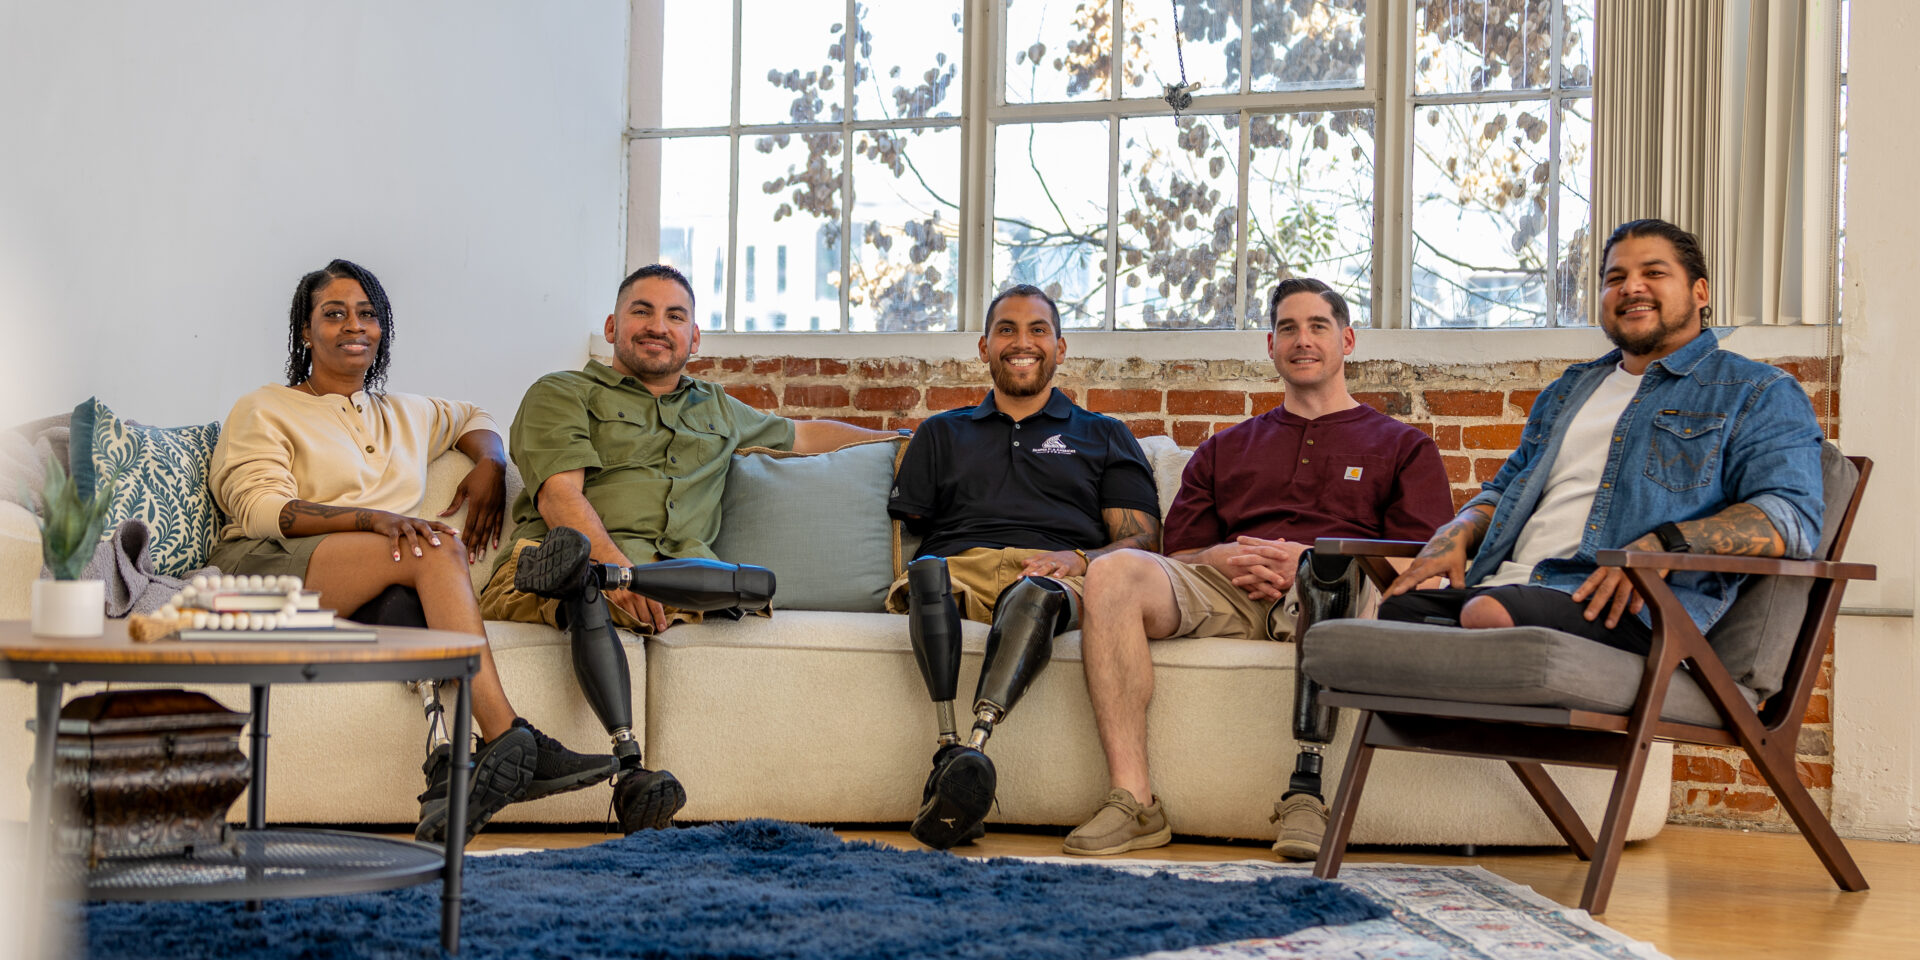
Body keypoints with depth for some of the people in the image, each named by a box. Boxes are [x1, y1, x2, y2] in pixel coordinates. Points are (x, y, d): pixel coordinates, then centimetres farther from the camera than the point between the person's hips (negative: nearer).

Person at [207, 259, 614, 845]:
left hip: (374, 587, 4)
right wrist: (373, 518, -20)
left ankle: (446, 764, -55)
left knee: (406, 601, -36)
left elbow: (473, 418, 47)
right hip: (267, 571, -4)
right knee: (436, 547, -31)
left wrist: (490, 466, 21)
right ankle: (508, 740, -43)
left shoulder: (403, 415, 29)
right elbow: (260, 509, -4)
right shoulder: (264, 411, 12)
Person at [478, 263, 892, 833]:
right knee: (591, 597, -42)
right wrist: (614, 564, -21)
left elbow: (802, 435, 50)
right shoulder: (560, 394, 15)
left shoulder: (718, 411, 34)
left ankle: (571, 576, -49)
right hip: (577, 551, -4)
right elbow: (559, 493, -2)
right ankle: (629, 765, -55)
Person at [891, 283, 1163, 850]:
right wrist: (914, 571, -2)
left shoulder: (1104, 437, 28)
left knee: (1036, 591, -40)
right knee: (928, 572, -37)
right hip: (960, 567, 1)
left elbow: (1141, 537, 14)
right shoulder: (942, 435, 33)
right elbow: (906, 527, 22)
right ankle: (951, 749, -53)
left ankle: (971, 749, -60)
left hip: (1052, 574, -1)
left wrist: (1078, 559, -8)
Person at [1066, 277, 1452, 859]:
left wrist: (1310, 562, -9)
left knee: (1331, 563, -41)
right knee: (1114, 574, -29)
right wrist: (1221, 559, -2)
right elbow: (1178, 554, 24)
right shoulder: (1224, 450, 33)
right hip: (1227, 590, 3)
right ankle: (1131, 800, -35)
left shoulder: (1402, 446, 23)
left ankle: (1306, 788, -43)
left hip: (1329, 594, -3)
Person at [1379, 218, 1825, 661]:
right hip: (1507, 585, 6)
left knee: (1488, 614, -38)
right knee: (1390, 612, -25)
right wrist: (1456, 534, 13)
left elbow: (1792, 516, -4)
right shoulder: (1569, 390, 33)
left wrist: (1664, 544, -19)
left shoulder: (1758, 392, 11)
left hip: (1637, 608, -6)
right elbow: (1505, 488, 40)